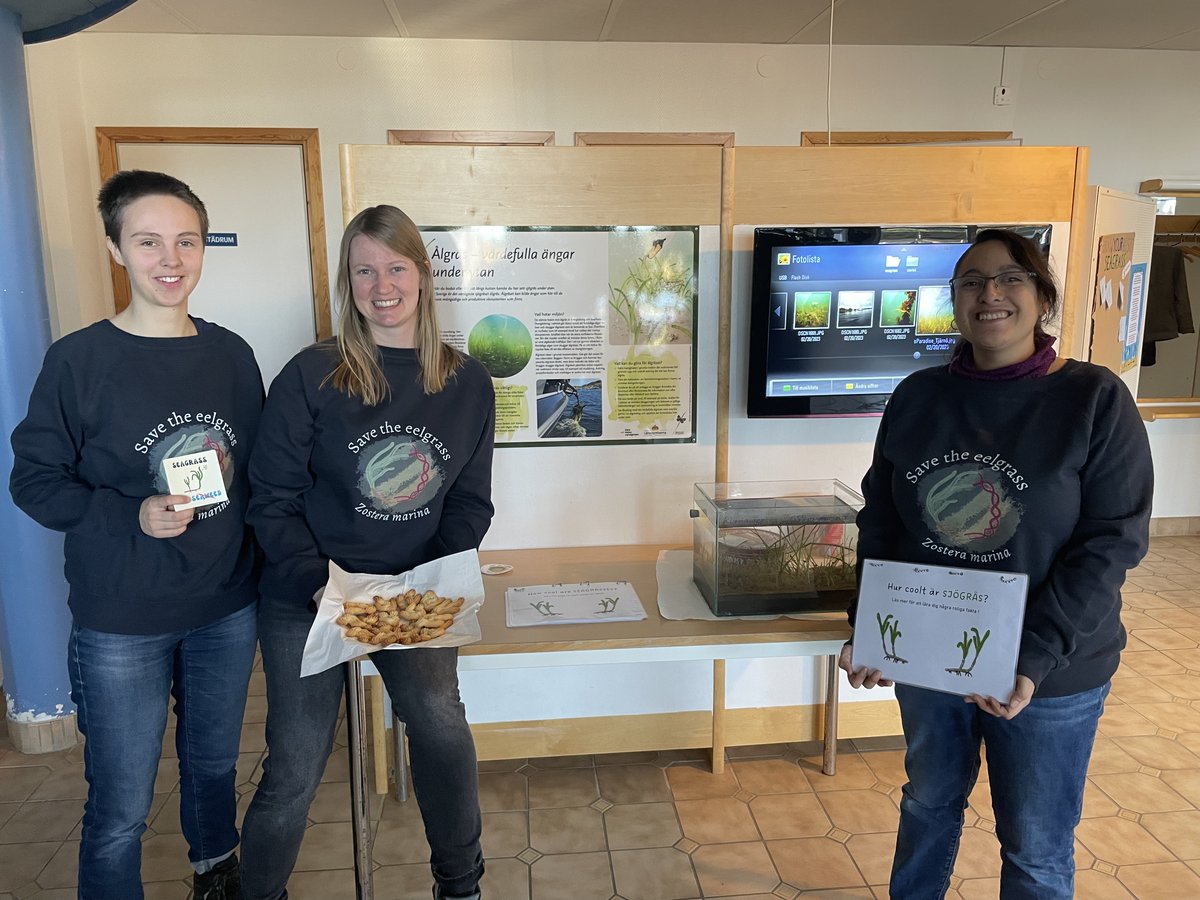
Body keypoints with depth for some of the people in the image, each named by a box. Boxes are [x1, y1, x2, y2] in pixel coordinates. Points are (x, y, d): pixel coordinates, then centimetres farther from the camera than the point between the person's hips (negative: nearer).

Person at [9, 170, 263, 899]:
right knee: (121, 810, 6)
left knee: (215, 763, 23)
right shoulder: (79, 360, -10)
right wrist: (133, 517, -22)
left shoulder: (232, 355, 1)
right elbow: (36, 480, -6)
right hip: (122, 621, -3)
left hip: (228, 607, 4)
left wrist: (268, 573, 6)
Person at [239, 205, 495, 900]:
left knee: (441, 724, -19)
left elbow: (471, 503, 3)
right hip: (309, 599, -1)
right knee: (295, 771, 4)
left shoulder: (467, 383, 0)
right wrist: (319, 581, -20)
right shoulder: (312, 376, -8)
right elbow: (273, 499, -6)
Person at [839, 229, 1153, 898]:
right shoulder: (917, 396, -1)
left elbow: (1113, 541, -14)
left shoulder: (1095, 399, -11)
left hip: (1051, 672, -2)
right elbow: (881, 521, 3)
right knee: (929, 803, 24)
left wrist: (1036, 657, -23)